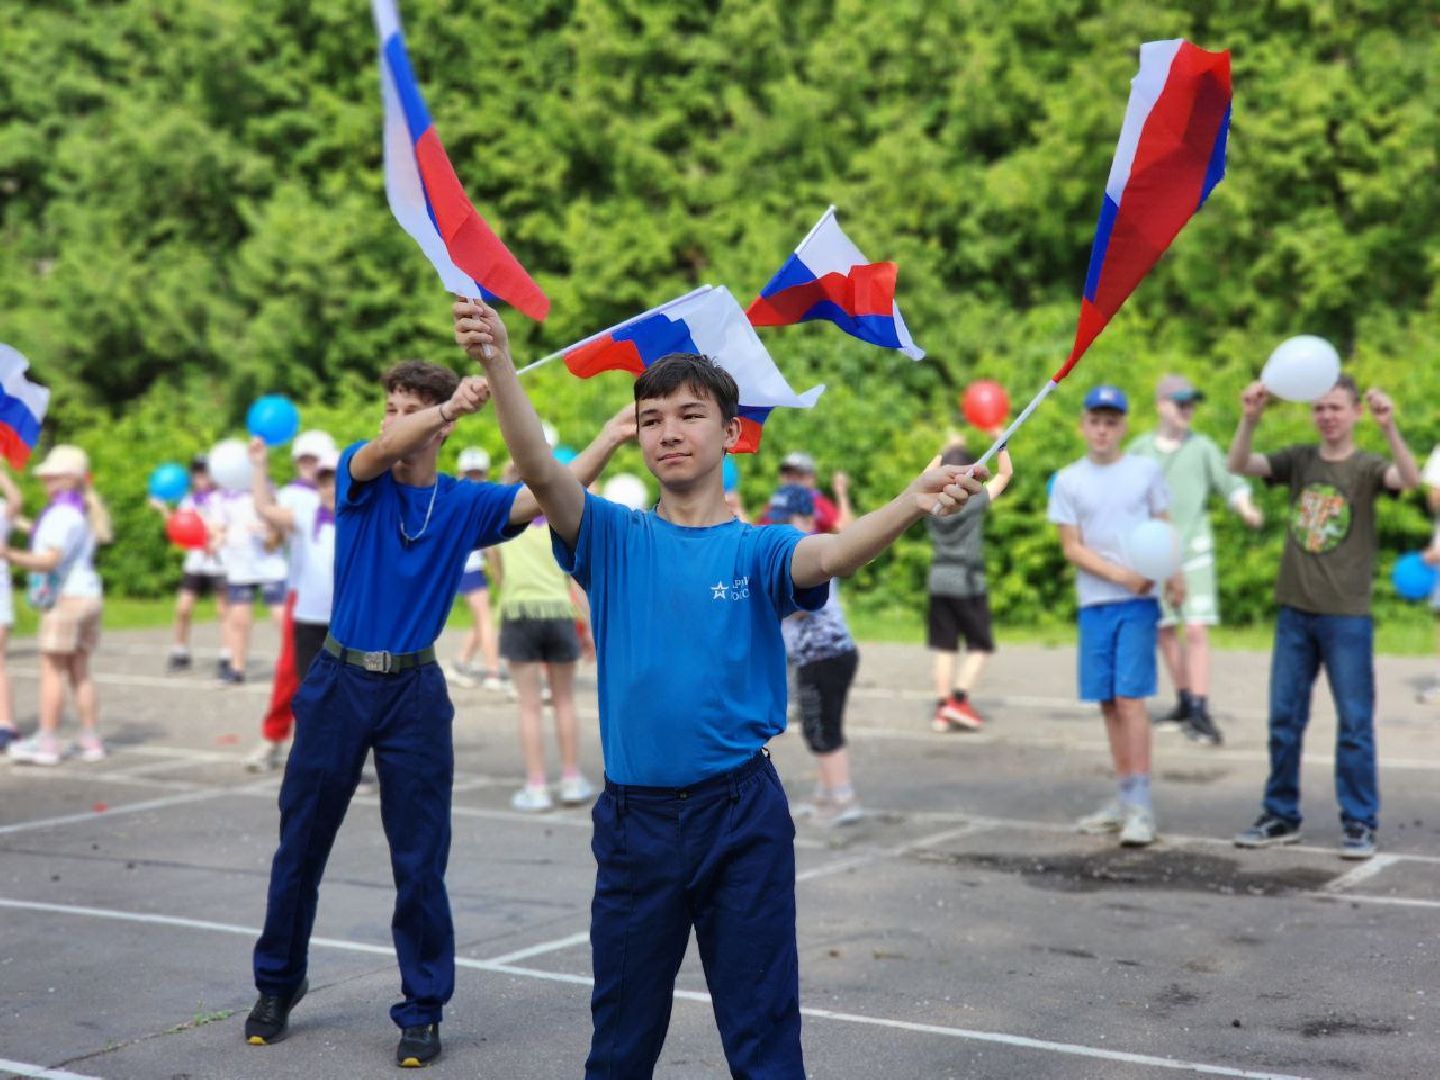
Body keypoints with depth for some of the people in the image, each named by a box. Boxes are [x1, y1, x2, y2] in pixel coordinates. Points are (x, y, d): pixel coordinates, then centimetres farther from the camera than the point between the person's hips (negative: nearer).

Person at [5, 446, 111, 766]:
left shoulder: (61, 514, -15)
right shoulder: (82, 512, 15)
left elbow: (50, 559, -26)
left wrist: (10, 555, -38)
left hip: (66, 597, -9)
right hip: (88, 594, 9)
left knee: (51, 668, -5)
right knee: (79, 670, 11)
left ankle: (47, 741, -4)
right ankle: (89, 740, 11)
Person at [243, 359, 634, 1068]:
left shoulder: (464, 504, 3)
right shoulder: (359, 477, -2)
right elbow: (381, 450, -24)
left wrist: (613, 435, -18)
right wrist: (452, 403, -42)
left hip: (415, 693, 0)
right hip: (339, 683, 0)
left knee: (420, 863, 1)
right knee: (300, 847, 10)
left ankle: (422, 1010, 14)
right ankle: (277, 986, 29)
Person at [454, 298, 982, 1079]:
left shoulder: (756, 551, 0)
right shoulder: (614, 540, 3)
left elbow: (830, 556, -21)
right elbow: (540, 471, -14)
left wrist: (911, 505, -43)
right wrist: (497, 363, -31)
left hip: (741, 815, -1)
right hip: (634, 817, 2)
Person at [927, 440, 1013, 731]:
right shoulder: (975, 501, -9)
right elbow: (1005, 473, 1)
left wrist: (948, 450, 29)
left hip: (938, 580, 4)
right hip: (968, 582, -4)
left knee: (945, 647, 7)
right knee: (980, 646, 6)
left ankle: (942, 708, 4)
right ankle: (959, 699, -9)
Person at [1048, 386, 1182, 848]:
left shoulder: (1145, 471, 3)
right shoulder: (1069, 481, 4)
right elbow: (1072, 548, 1)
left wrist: (1174, 574, -8)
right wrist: (1119, 574, -13)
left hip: (1139, 602, -2)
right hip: (1094, 603, 3)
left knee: (1130, 699, -10)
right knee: (1108, 703, 7)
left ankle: (1141, 805, -9)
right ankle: (1123, 798, 18)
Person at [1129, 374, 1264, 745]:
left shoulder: (1202, 447, 2)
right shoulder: (1140, 448, 6)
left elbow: (1230, 482, -2)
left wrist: (1244, 506, -21)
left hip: (1194, 548, -3)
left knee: (1196, 630, -11)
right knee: (1165, 631, 9)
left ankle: (1200, 713, -11)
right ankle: (1185, 703, 23)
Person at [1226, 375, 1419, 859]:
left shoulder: (1366, 467, -3)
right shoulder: (1298, 460, 6)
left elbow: (1409, 479, -24)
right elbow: (1239, 465, -7)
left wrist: (1389, 428, -41)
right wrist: (1250, 419, -25)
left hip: (1347, 615, -3)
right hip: (1294, 611, 4)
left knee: (1355, 723, 1)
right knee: (1284, 719, 9)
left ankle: (1359, 824, 9)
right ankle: (1281, 816, 19)